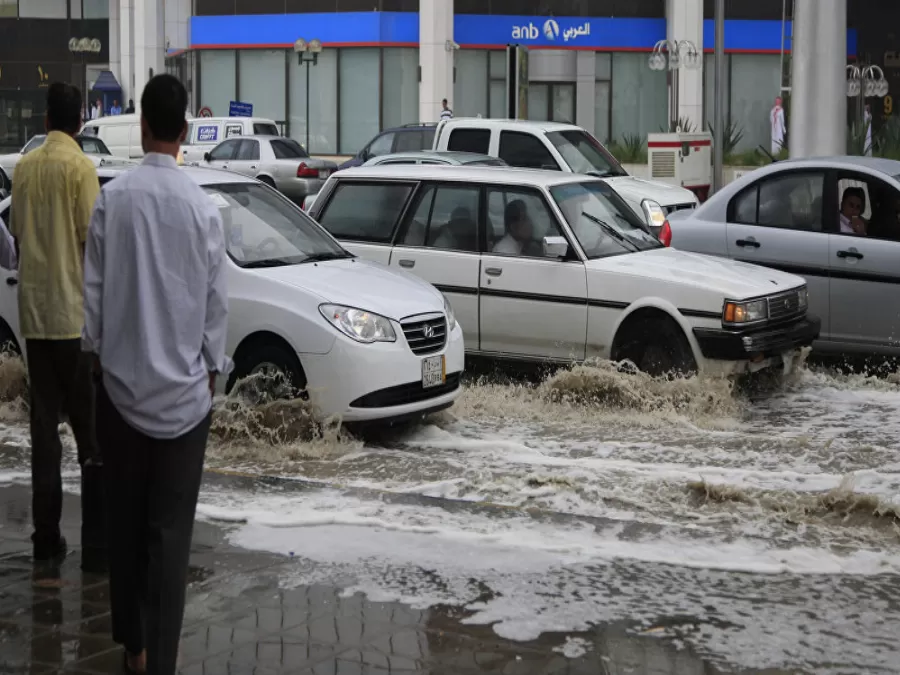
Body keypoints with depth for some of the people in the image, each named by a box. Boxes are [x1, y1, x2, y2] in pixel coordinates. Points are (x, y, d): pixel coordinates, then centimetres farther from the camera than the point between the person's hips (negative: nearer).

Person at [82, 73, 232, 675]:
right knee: (171, 528, 3)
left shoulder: (111, 199, -8)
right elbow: (216, 303, -2)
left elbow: (92, 291, -2)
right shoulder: (204, 207, -8)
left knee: (125, 520, 15)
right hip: (184, 388, -1)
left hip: (121, 383, 1)